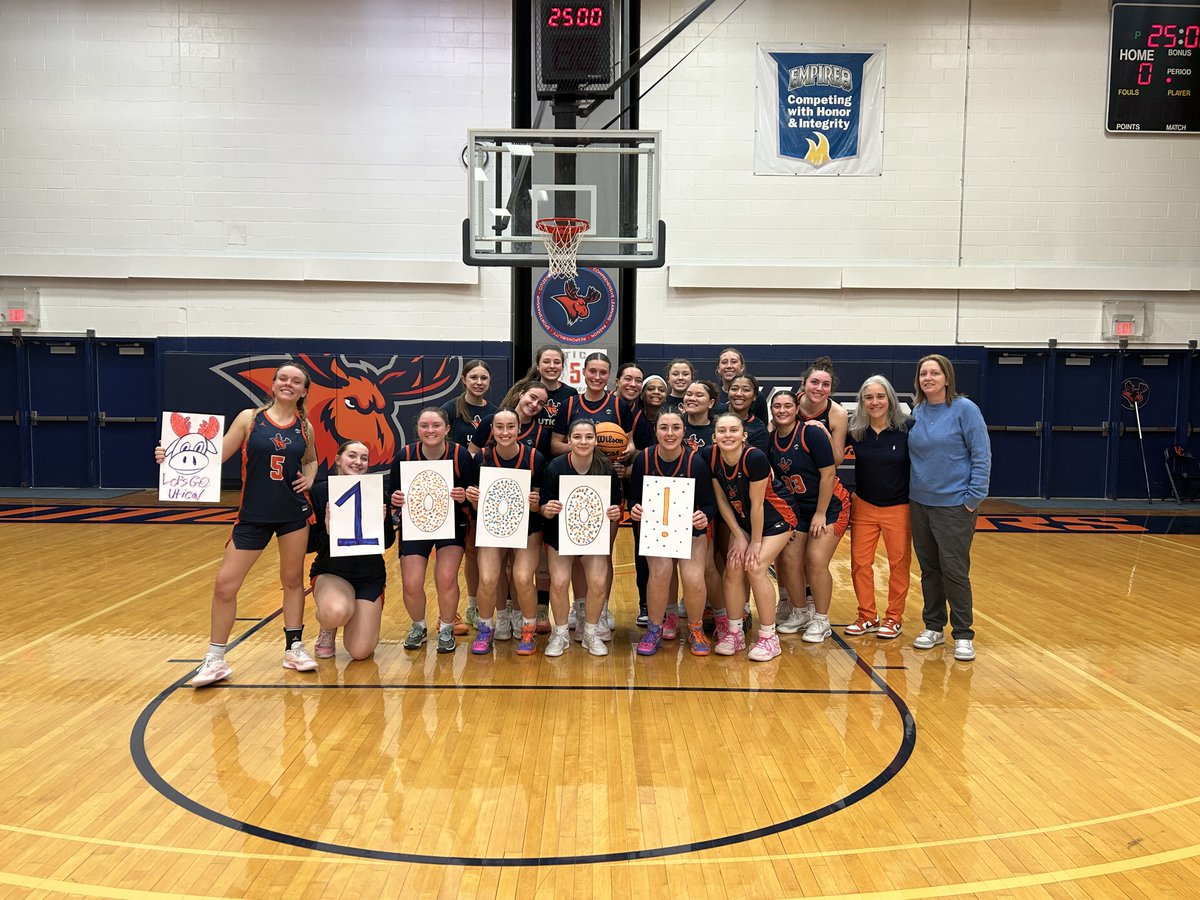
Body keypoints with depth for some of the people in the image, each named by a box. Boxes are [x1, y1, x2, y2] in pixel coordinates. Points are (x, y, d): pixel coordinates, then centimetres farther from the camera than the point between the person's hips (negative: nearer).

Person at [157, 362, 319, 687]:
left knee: (293, 579, 10)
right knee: (225, 584, -3)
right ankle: (215, 660, 13)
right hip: (253, 515, -1)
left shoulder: (304, 427, 3)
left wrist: (309, 478, 0)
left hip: (294, 513, 1)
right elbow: (216, 455, -5)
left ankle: (294, 648, 26)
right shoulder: (250, 418, -4)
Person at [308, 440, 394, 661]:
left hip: (370, 576, 1)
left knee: (360, 652, -11)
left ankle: (357, 618, 25)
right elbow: (309, 544, -6)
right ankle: (327, 630, 2)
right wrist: (327, 532, -25)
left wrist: (381, 523, -19)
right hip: (330, 571, -1)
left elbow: (388, 542, 2)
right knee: (336, 612, -37)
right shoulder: (319, 492, -8)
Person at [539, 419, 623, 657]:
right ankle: (560, 634, 10)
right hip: (560, 533, -1)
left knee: (598, 582, -14)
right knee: (559, 582, -15)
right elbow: (544, 507, -10)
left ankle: (591, 633, 12)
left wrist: (615, 513, -23)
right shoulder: (555, 467, -17)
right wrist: (548, 510, -32)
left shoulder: (607, 468, -14)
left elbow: (616, 505, -1)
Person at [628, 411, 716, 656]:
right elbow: (633, 498, -1)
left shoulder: (696, 462, -16)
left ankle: (696, 630, 10)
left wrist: (704, 517, -30)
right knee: (660, 570, -25)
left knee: (693, 578, -21)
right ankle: (655, 629, 0)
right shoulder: (643, 459, -12)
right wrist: (634, 509, -23)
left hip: (691, 530, -1)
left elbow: (710, 504, -9)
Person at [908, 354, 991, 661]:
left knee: (955, 570, -2)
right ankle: (933, 627, 25)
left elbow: (982, 455, -10)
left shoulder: (964, 409, -9)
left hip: (954, 506, -5)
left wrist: (974, 498, -14)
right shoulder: (916, 414, 6)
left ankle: (963, 635, 11)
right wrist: (912, 490, 8)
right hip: (920, 503, 5)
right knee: (929, 569, 12)